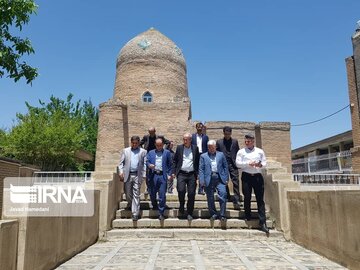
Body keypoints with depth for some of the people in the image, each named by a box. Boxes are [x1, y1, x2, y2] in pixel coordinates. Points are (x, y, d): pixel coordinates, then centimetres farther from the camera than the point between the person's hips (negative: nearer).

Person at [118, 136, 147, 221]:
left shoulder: (143, 152, 7)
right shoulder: (125, 151, 12)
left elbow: (145, 164, 2)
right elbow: (121, 162, 9)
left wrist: (144, 175, -7)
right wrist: (121, 172, -4)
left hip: (137, 175, -2)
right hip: (127, 175, 2)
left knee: (136, 194, -3)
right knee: (128, 193, 11)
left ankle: (135, 214, 0)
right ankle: (130, 204, 41)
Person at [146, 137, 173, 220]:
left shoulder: (167, 152, 10)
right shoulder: (150, 153, 16)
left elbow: (170, 164, 8)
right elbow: (147, 161, 9)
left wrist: (169, 174, 0)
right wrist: (149, 165, -13)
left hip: (163, 176, -2)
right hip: (153, 176, 2)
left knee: (162, 195, -3)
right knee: (152, 194, 9)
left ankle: (161, 213, 6)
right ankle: (155, 206, 37)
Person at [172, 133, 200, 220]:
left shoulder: (195, 148, 7)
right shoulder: (179, 148, 7)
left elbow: (198, 161, 9)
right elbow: (175, 160, 9)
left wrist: (197, 173, 3)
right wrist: (173, 172, 2)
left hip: (192, 174, 1)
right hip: (181, 174, -1)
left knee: (191, 194, 0)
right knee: (181, 190, -18)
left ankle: (189, 213, 13)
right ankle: (181, 207, 9)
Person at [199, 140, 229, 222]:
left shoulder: (221, 155, 13)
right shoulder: (203, 156, 10)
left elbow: (225, 167, 10)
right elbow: (201, 169, 4)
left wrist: (226, 178, 2)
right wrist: (202, 180, -7)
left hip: (219, 178, 0)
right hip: (209, 179, 0)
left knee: (223, 194, -12)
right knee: (210, 198, 3)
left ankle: (222, 215, -3)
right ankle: (213, 214, 19)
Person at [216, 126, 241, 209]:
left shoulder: (235, 141, 10)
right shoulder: (219, 142, 8)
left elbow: (238, 153, 11)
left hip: (233, 165, 0)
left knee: (235, 183, -6)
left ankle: (236, 201, -7)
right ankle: (227, 198, 21)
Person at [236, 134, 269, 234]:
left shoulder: (260, 151, 14)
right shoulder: (241, 152, 9)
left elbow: (265, 162, 11)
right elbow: (238, 163, -1)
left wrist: (261, 165, -11)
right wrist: (248, 164, -13)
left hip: (258, 176, 1)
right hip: (246, 176, 0)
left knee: (260, 199, -3)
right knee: (247, 198, 4)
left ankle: (262, 223, -4)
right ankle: (247, 217, 22)